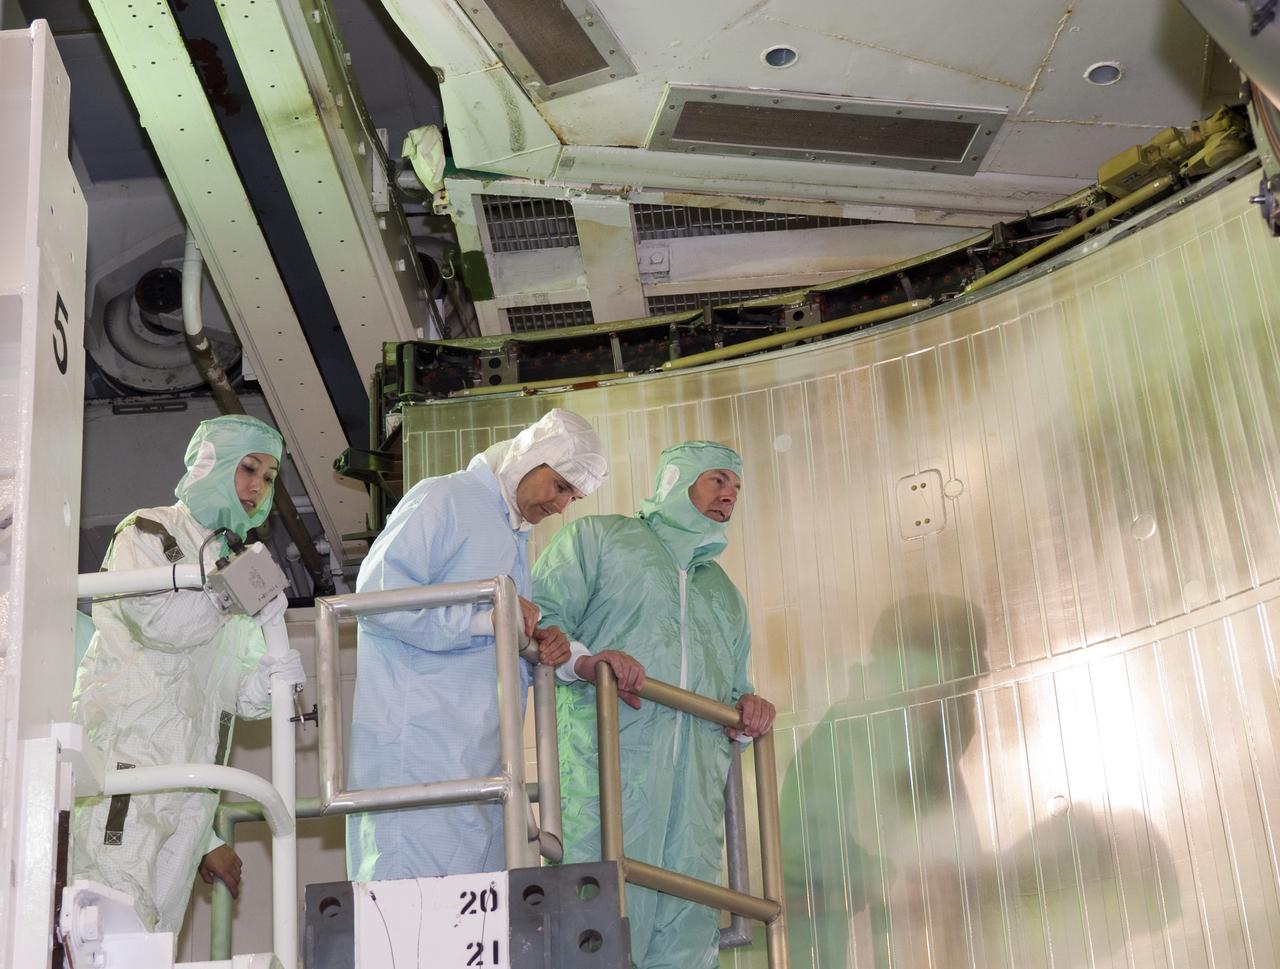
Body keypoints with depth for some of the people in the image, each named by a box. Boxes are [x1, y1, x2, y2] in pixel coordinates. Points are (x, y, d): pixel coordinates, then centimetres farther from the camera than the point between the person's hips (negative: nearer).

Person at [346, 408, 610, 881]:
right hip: (418, 740, -9)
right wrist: (484, 616, -17)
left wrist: (538, 647, 10)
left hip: (482, 751, 9)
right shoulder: (442, 499, -3)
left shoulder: (515, 535, 26)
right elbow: (376, 594, -16)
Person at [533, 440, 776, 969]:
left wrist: (747, 707, 10)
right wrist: (582, 658, -16)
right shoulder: (597, 537, 16)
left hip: (697, 776, 6)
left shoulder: (724, 591, 35)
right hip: (608, 753, -5)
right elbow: (538, 617, 4)